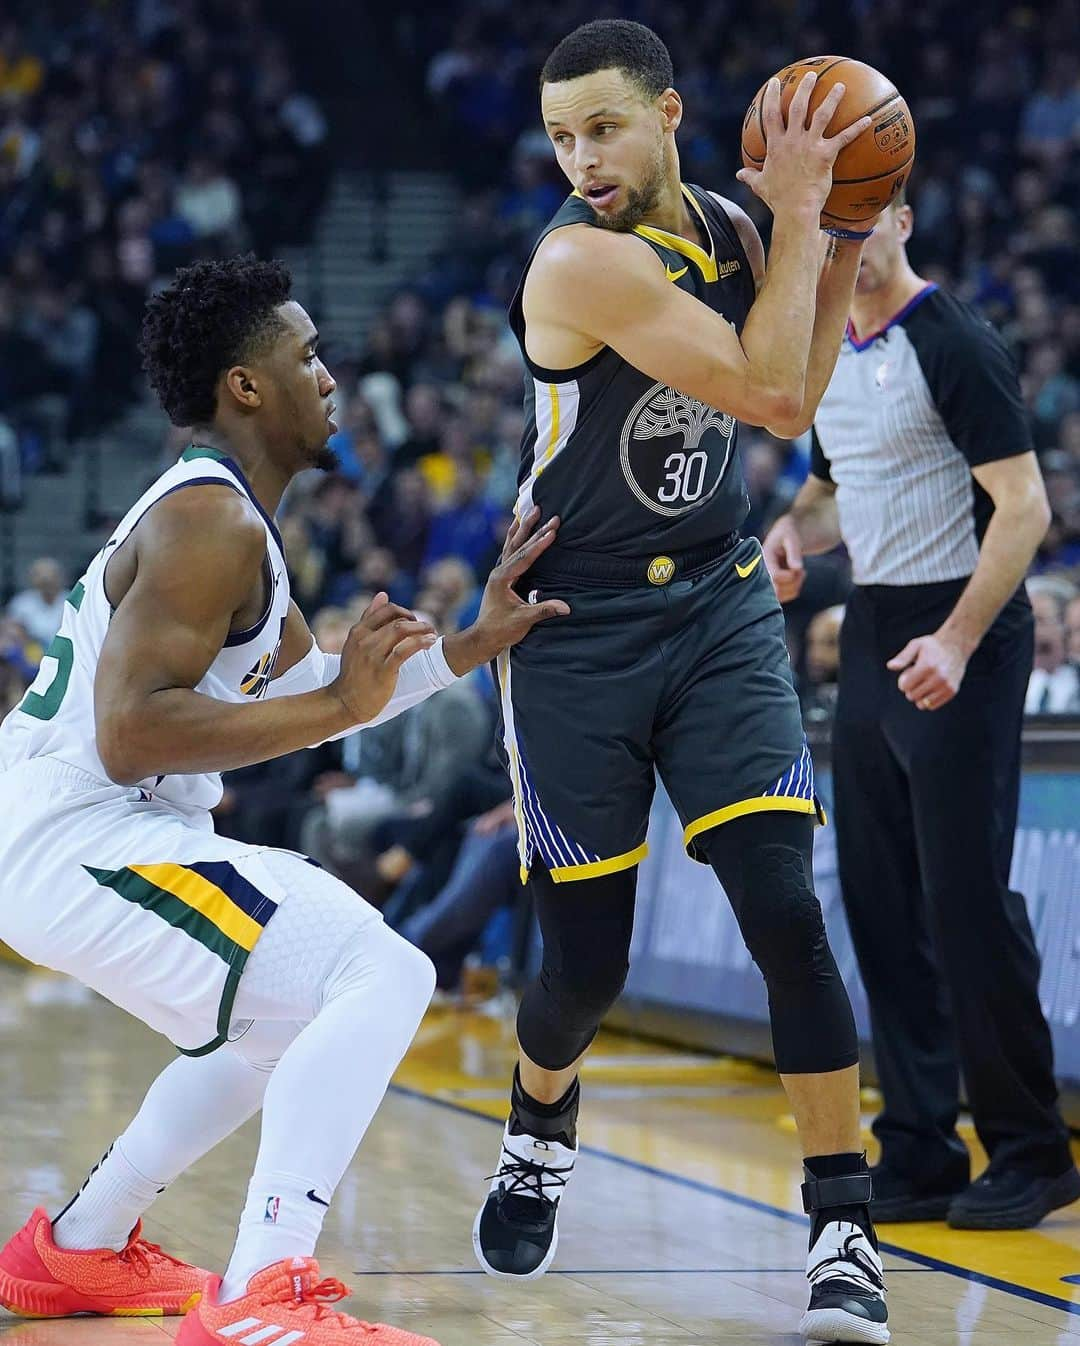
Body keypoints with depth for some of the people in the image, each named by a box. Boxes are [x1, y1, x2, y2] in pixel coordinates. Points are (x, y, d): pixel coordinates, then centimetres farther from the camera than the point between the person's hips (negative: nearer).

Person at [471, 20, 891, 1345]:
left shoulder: (727, 227, 2)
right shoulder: (582, 262, -21)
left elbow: (794, 402, 13)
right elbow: (770, 395, -24)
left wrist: (837, 249, 3)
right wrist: (799, 213, -20)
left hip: (716, 609, 4)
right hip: (577, 628, -4)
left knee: (786, 911, -12)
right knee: (585, 958, 3)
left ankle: (845, 1230, -7)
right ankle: (538, 1137, 37)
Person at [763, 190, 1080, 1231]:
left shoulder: (953, 345, -11)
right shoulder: (828, 355, 14)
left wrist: (957, 640, -25)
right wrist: (797, 527, 4)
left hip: (958, 639, -8)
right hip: (872, 636, 8)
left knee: (967, 899, -9)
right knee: (880, 901, 7)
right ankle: (919, 1155, 12)